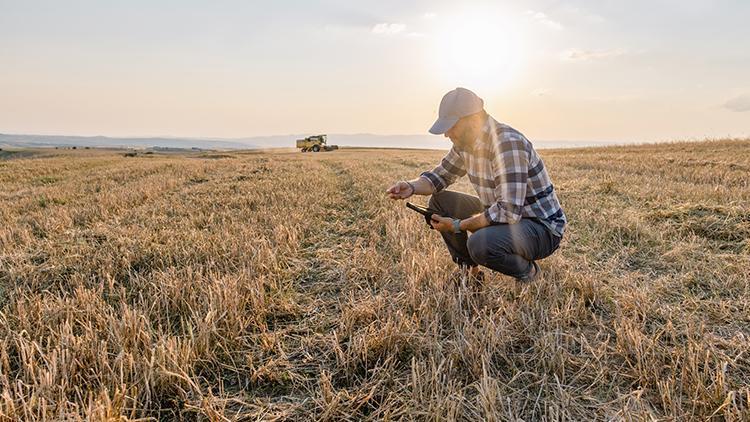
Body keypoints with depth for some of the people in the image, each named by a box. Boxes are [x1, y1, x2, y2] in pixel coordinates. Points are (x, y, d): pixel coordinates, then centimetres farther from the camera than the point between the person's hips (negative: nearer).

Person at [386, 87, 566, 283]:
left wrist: (457, 226, -24)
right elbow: (440, 175, 12)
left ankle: (528, 272, -3)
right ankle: (469, 269, 11)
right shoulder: (465, 142, -1)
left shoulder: (508, 143, -28)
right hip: (500, 215, 8)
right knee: (440, 201, 0)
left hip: (541, 227, -8)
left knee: (480, 243, -35)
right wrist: (411, 186, -10)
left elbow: (508, 212, -34)